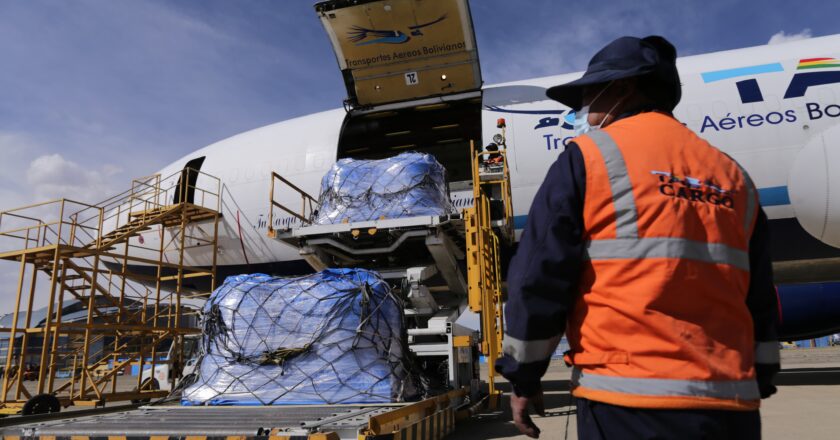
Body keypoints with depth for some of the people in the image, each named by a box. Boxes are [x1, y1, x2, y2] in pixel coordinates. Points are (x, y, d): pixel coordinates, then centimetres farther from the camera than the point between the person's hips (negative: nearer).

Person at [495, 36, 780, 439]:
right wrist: (757, 384, 23)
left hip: (630, 401, -5)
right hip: (731, 405, 6)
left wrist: (523, 377, 3)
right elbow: (760, 301, 14)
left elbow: (538, 280, -7)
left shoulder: (588, 156, -4)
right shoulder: (734, 176, 13)